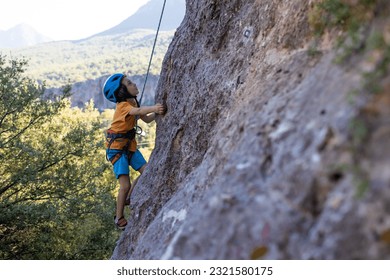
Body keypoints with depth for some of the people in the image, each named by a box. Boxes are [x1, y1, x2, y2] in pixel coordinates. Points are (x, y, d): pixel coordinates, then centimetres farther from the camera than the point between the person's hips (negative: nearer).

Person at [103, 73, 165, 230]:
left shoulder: (133, 103, 7)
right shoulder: (123, 105, -20)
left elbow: (147, 119, 5)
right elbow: (138, 111, -42)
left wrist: (157, 111, -11)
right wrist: (153, 108, -58)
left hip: (129, 144, 8)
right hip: (116, 146, -8)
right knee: (125, 185, -11)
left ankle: (128, 199, 21)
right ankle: (119, 218, 7)